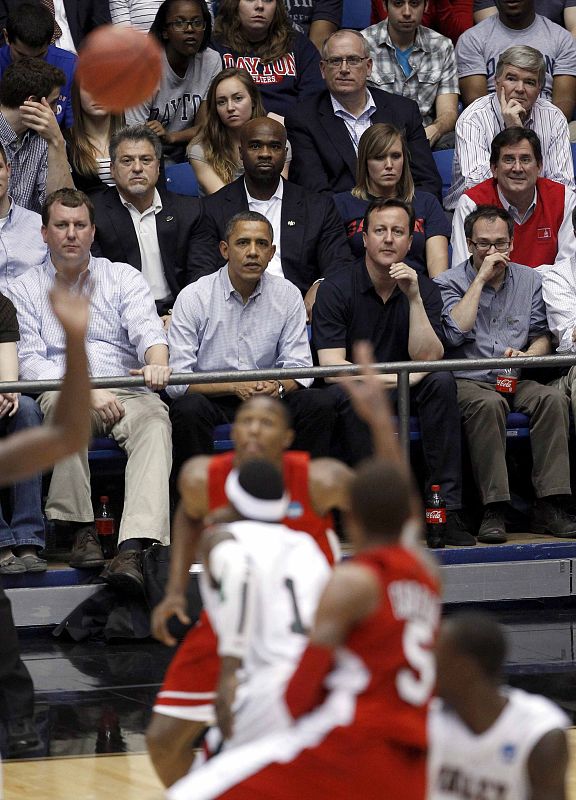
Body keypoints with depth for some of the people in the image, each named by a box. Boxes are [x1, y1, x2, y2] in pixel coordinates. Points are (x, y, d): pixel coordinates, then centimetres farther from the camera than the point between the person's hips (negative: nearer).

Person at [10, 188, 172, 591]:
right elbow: (30, 362, 3)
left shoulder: (123, 278, 16)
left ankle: (133, 548, -54)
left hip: (128, 390, 1)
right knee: (61, 399, -37)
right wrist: (86, 391, -14)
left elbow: (147, 330, -2)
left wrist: (156, 363, -28)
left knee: (154, 419, -34)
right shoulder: (26, 289, 14)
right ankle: (81, 528, -30)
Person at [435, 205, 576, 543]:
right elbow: (456, 333, -15)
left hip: (516, 381, 3)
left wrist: (528, 353, -10)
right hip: (468, 381, -3)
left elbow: (542, 335, 14)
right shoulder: (450, 283, 3)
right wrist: (481, 278, -11)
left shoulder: (529, 280, 16)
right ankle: (494, 510, -37)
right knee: (488, 404, -38)